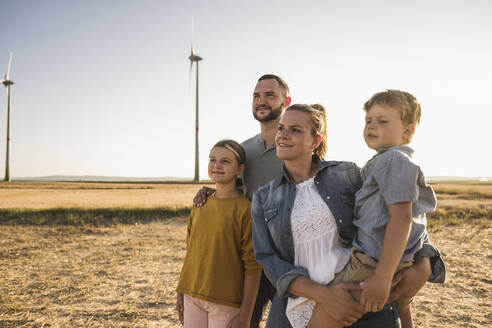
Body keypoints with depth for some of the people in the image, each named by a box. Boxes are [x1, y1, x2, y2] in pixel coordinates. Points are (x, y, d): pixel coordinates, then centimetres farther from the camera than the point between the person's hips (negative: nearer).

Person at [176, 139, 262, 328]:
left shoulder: (245, 209, -12)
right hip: (193, 298, 5)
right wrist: (181, 291, 13)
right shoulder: (200, 206, 6)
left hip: (227, 304, -5)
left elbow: (253, 267, -12)